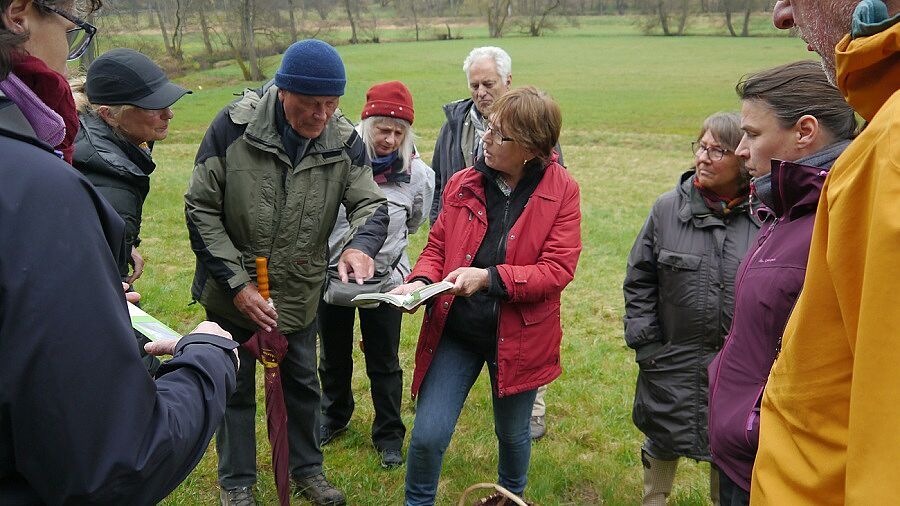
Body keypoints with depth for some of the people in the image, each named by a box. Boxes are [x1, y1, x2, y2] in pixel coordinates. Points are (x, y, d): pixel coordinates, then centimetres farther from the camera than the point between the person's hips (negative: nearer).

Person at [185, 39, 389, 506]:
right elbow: (201, 210, -15)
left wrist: (360, 245, -36)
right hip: (232, 292, -2)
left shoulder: (345, 141, -13)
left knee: (302, 384, 20)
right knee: (235, 388, 14)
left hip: (299, 293, 3)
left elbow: (371, 204, -10)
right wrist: (236, 283, -20)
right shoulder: (233, 126, -21)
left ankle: (306, 468, 42)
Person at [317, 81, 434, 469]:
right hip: (331, 274, 1)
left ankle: (389, 436, 28)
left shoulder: (416, 173, -10)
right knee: (333, 357, 20)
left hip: (385, 279, 0)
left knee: (384, 363, 10)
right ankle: (334, 417, 44)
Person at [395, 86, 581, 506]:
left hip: (517, 337, -1)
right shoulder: (463, 184, -3)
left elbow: (557, 270, -16)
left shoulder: (561, 193, -11)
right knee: (427, 435, -3)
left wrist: (489, 278, -26)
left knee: (512, 434, 20)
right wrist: (422, 281, -15)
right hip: (454, 330, 1)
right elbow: (437, 247, 6)